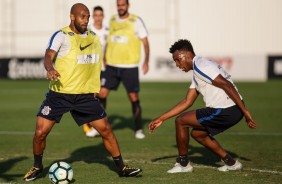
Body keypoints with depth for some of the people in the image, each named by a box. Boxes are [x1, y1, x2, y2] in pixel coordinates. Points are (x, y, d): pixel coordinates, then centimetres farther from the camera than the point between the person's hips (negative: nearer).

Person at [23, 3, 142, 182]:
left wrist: (94, 89, 13)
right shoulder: (61, 36, -10)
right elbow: (49, 55, -26)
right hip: (59, 94, -4)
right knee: (40, 132, -8)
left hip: (86, 95, 4)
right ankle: (37, 167, 18)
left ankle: (121, 168, 13)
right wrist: (50, 69, -48)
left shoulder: (93, 37, 8)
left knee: (106, 130, 0)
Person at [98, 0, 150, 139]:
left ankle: (138, 129, 12)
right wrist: (104, 59, 21)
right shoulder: (112, 20, 8)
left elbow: (145, 42, -5)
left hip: (130, 66, -4)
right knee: (102, 94, -3)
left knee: (133, 97, 0)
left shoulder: (136, 21, -6)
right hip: (112, 65, 4)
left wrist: (146, 61, -16)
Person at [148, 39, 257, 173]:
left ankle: (183, 164, 12)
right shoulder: (197, 72, 20)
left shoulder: (201, 66, -13)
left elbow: (227, 85, -21)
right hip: (229, 111, 10)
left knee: (180, 121, 0)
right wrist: (161, 119, 24)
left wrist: (245, 111, -22)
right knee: (197, 134, 24)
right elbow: (187, 102, 24)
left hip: (226, 112, -10)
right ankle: (231, 163, 24)